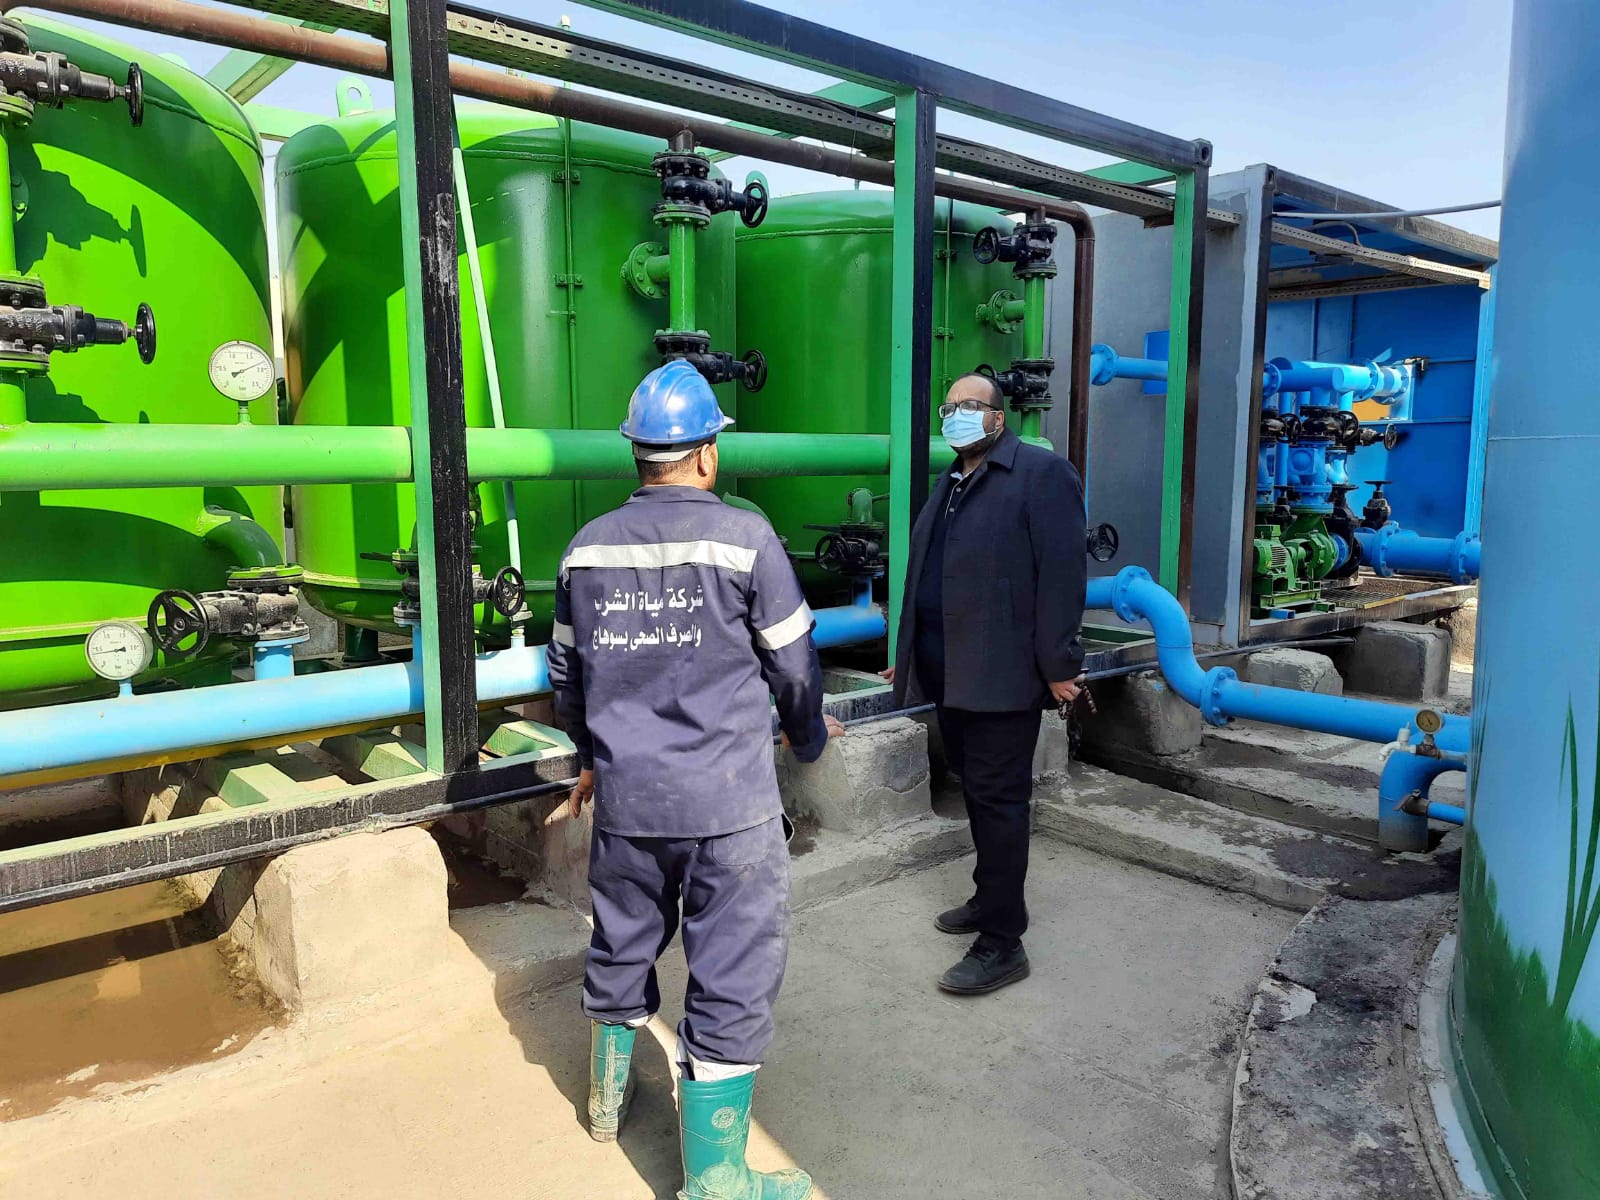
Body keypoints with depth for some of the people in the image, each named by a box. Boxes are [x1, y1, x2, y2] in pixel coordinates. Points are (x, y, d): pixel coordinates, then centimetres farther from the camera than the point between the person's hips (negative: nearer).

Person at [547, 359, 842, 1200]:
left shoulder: (587, 548, 3)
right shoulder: (744, 537, -11)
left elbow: (566, 673, 13)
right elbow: (793, 663, -3)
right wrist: (809, 738, 18)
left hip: (625, 797, 6)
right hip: (729, 804, -5)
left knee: (621, 947, 24)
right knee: (732, 977, 6)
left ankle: (608, 1097, 47)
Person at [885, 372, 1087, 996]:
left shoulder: (1041, 472, -7)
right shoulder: (950, 484, 19)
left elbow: (1062, 574, -14)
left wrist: (1059, 665, -17)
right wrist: (910, 655, 22)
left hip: (1002, 674, -8)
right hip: (950, 674, 8)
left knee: (996, 798, -4)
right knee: (976, 791, 17)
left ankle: (1001, 943, 6)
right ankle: (992, 897, 33)